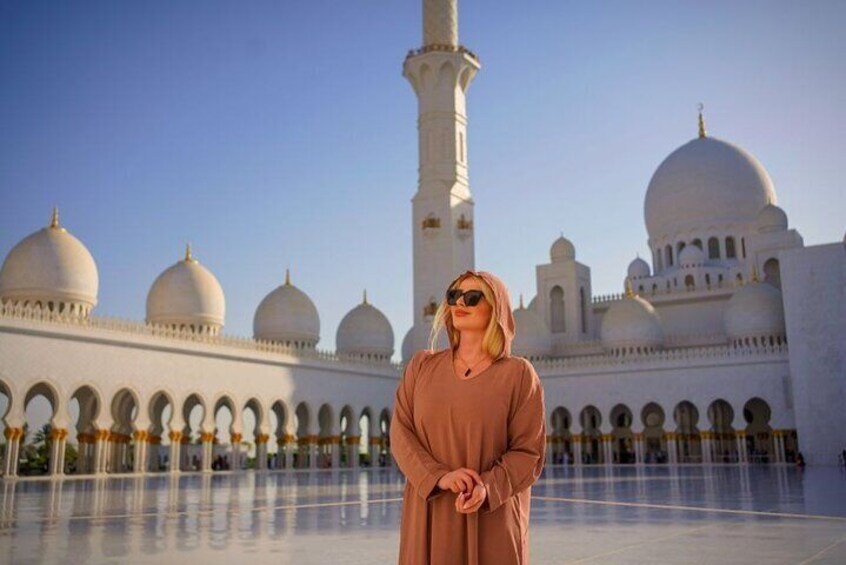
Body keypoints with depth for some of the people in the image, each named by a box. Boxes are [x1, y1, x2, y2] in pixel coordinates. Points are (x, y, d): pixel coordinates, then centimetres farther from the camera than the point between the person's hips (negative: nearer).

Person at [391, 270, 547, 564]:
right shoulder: (421, 365, 9)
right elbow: (400, 433, 2)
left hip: (492, 519, -2)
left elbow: (529, 453, -3)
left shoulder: (518, 373, 0)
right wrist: (438, 477, -14)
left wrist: (487, 488, -19)